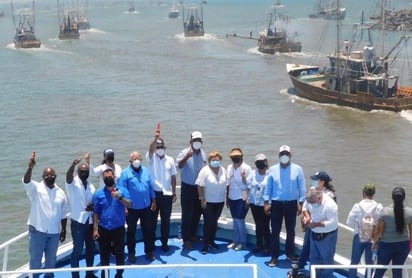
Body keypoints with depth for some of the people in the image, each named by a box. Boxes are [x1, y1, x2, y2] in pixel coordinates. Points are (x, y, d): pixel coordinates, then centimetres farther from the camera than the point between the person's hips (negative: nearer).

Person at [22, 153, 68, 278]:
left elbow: (63, 214, 11)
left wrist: (64, 230, 10)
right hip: (37, 230, -4)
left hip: (54, 232, 4)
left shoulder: (60, 192, 7)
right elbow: (26, 181, -26)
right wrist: (30, 167, -43)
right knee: (35, 258, 2)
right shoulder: (36, 188, -4)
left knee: (51, 258, 14)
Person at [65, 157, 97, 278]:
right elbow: (68, 175, -28)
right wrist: (73, 165, -47)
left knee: (91, 248, 14)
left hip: (90, 221, 6)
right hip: (78, 221, -6)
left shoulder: (91, 186, 13)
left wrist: (92, 207, -7)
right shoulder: (73, 183, -5)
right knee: (77, 250, -2)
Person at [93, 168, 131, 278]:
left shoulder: (122, 190, -4)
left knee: (119, 252, 7)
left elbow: (129, 205, -18)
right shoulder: (98, 194, 0)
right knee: (104, 253, 11)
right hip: (103, 228, 1)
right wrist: (95, 229, -3)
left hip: (119, 228, -1)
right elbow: (96, 213, 1)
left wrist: (119, 197, -35)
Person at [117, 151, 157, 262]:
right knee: (131, 231, 11)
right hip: (132, 208, -3)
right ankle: (131, 253, 25)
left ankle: (149, 251, 26)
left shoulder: (146, 171, 3)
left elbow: (151, 187, 8)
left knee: (148, 230, 12)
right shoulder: (125, 173, -10)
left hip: (146, 207, 3)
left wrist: (154, 202, 7)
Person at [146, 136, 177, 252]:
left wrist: (174, 192, 7)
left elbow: (173, 177, 9)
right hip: (154, 192, -2)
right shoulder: (151, 157, -1)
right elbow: (151, 149, -24)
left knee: (166, 220, 8)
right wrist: (155, 138, -42)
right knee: (152, 219, 7)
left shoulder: (170, 160, 6)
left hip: (167, 193, 2)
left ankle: (164, 243, 20)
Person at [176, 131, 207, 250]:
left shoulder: (203, 154, 4)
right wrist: (187, 157, -52)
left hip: (200, 188, 6)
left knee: (197, 213, 16)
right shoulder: (185, 152, -14)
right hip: (188, 188, -5)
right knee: (187, 214, -1)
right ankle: (186, 239, 7)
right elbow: (179, 165, -33)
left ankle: (193, 234, 33)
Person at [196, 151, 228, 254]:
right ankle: (205, 245, 5)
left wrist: (227, 198, 6)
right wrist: (202, 199, -16)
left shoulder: (223, 170, 3)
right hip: (208, 202, -5)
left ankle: (212, 241, 28)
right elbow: (200, 186, -13)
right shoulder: (205, 171, -13)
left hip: (220, 201, 5)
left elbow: (226, 185, 8)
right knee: (208, 223, -4)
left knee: (214, 222, 14)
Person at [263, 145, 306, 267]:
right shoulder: (272, 169, -1)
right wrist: (266, 202, -2)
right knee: (275, 231, 2)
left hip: (291, 204, 0)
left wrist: (301, 203, -5)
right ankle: (274, 256, 10)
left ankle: (290, 253, 28)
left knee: (290, 230, 12)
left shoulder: (297, 169, -3)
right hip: (276, 204, 0)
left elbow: (302, 187, -2)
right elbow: (268, 187, 2)